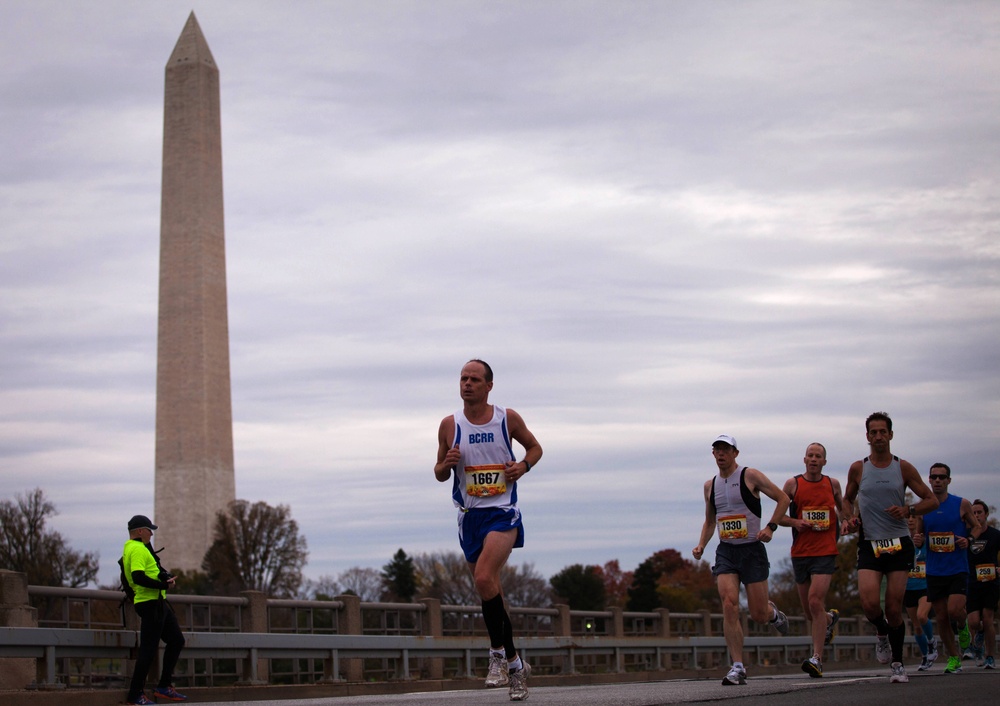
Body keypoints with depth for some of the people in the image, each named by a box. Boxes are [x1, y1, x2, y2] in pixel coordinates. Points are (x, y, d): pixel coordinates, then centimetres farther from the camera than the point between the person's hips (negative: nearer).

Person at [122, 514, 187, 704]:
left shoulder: (130, 547, 18)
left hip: (158, 603, 11)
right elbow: (138, 577, -28)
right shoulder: (138, 549, -15)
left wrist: (165, 579, 4)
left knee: (176, 640, 15)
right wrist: (163, 585, -23)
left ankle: (164, 687, 18)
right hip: (151, 604, -11)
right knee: (148, 649, -8)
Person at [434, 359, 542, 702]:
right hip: (469, 515, 4)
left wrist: (523, 465, -7)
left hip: (502, 512, -4)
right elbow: (439, 474, 10)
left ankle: (498, 652, -12)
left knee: (484, 578, -26)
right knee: (490, 589, 10)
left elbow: (534, 447, 13)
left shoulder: (508, 418, -2)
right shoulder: (449, 425, 2)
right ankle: (515, 664, 24)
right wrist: (446, 464, -13)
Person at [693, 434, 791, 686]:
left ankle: (773, 613, 38)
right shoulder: (710, 485, 10)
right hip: (725, 552, 3)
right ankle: (737, 667, -14)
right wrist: (701, 545, 6)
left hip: (752, 550, -3)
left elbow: (783, 498, -2)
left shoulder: (750, 476, -5)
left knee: (758, 614, -2)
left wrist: (770, 527, -13)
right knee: (729, 605, -17)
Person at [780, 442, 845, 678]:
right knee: (809, 609, 10)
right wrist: (795, 522, -12)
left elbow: (843, 507, 26)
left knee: (815, 601, -18)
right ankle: (830, 618, 47)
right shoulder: (793, 484, 4)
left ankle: (817, 659, -17)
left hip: (825, 552, -2)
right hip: (800, 552, 2)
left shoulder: (832, 484, 8)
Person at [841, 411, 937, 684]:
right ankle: (882, 632, 16)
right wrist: (849, 517, 0)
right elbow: (847, 499, 21)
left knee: (894, 608, -1)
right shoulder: (858, 468, 4)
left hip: (899, 544, 0)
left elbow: (931, 500, 6)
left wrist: (908, 510, -12)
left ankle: (897, 664, 15)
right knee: (870, 604, -18)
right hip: (869, 545, 0)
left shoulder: (903, 467, 2)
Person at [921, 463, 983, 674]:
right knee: (941, 617, 4)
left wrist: (969, 540, -11)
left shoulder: (962, 504, -1)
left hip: (958, 569, -3)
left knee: (954, 610, -19)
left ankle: (962, 627, 16)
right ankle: (953, 657, 20)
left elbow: (977, 527, 9)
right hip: (934, 571, 3)